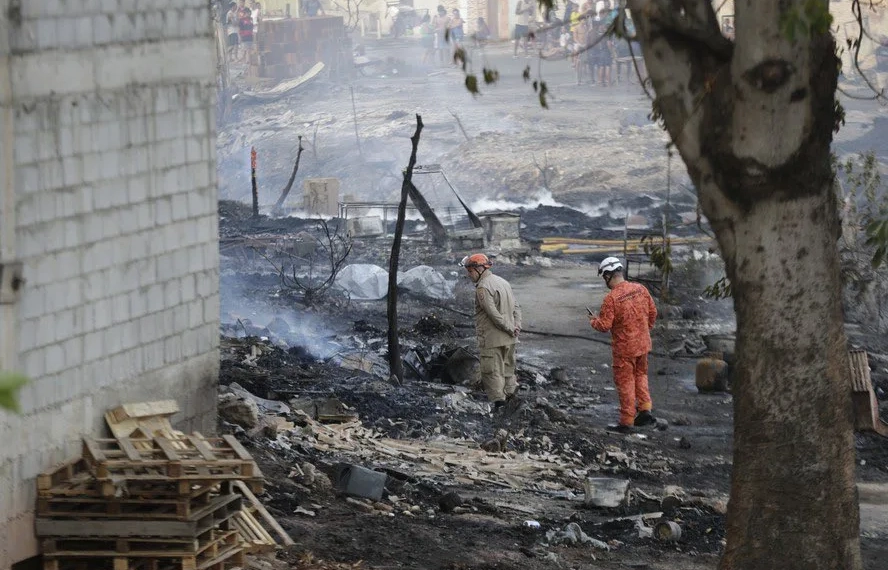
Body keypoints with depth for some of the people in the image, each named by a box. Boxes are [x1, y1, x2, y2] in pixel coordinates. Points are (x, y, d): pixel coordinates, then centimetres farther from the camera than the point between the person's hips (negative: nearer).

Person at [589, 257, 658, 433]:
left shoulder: (611, 298, -22)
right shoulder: (640, 289, -4)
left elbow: (604, 325, -19)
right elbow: (652, 312, 6)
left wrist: (593, 321, 2)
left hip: (624, 347, -6)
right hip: (643, 343, 6)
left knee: (625, 382, 6)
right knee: (640, 375, 25)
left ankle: (627, 422, 13)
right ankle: (645, 409, 17)